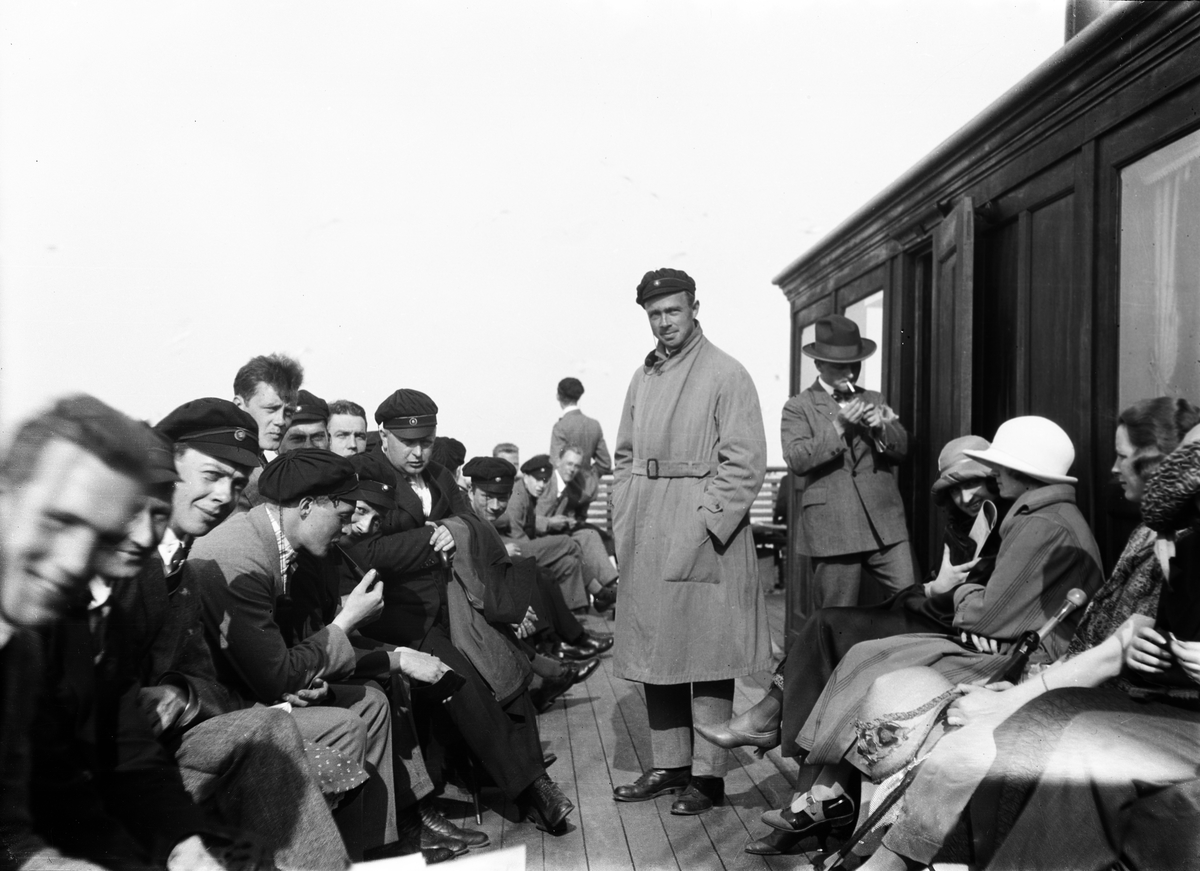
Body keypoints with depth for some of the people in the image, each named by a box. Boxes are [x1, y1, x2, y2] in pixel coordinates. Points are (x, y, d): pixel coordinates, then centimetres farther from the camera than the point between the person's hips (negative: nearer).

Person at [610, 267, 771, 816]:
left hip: (705, 537, -6)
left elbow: (745, 464, -10)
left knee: (707, 656, 0)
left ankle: (708, 775, 11)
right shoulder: (642, 379, 14)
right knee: (652, 653, 11)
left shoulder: (726, 374, -5)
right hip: (647, 542, 7)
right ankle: (669, 765, 24)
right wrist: (625, 520, 7)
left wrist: (705, 524, -16)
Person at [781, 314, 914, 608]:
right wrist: (838, 426, -18)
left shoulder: (873, 400, 17)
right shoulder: (798, 407, 1)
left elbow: (902, 448, 12)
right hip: (833, 529, -3)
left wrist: (882, 428, -8)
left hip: (885, 524, 4)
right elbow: (796, 460, -12)